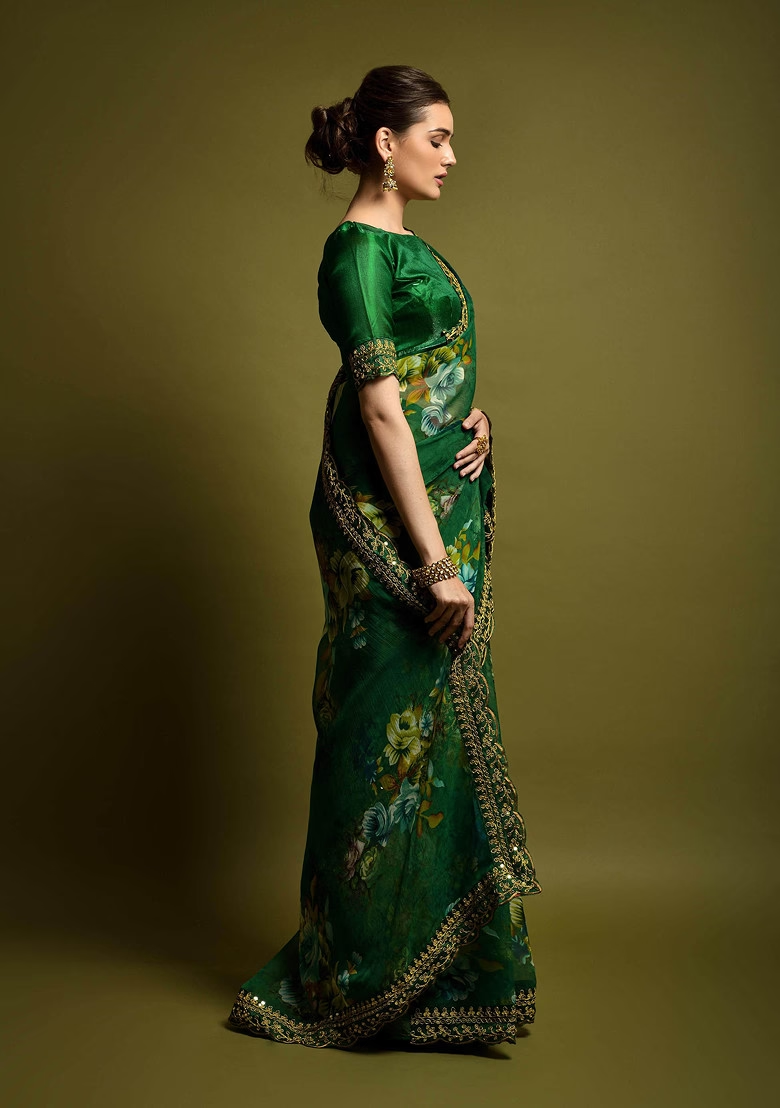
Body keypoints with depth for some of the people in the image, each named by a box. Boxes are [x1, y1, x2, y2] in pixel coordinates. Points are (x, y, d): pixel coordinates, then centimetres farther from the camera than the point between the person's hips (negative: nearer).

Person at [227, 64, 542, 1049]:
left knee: (438, 727, 15)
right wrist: (435, 561, -22)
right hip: (388, 524, -9)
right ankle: (364, 974, 16)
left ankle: (434, 953, 31)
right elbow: (381, 411, -19)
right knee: (396, 735, -1)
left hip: (447, 506, 9)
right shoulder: (357, 248, -13)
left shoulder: (409, 246, 16)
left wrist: (475, 421, -1)